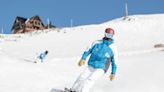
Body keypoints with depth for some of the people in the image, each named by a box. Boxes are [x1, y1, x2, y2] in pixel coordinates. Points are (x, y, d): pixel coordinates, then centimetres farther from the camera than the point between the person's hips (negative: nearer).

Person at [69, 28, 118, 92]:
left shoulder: (113, 48, -1)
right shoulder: (97, 43, 4)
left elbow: (114, 61, 4)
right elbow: (88, 50, 10)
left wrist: (113, 73, 1)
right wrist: (83, 58, -5)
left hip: (101, 69, -2)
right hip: (90, 66, 3)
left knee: (90, 79, -25)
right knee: (82, 77, -13)